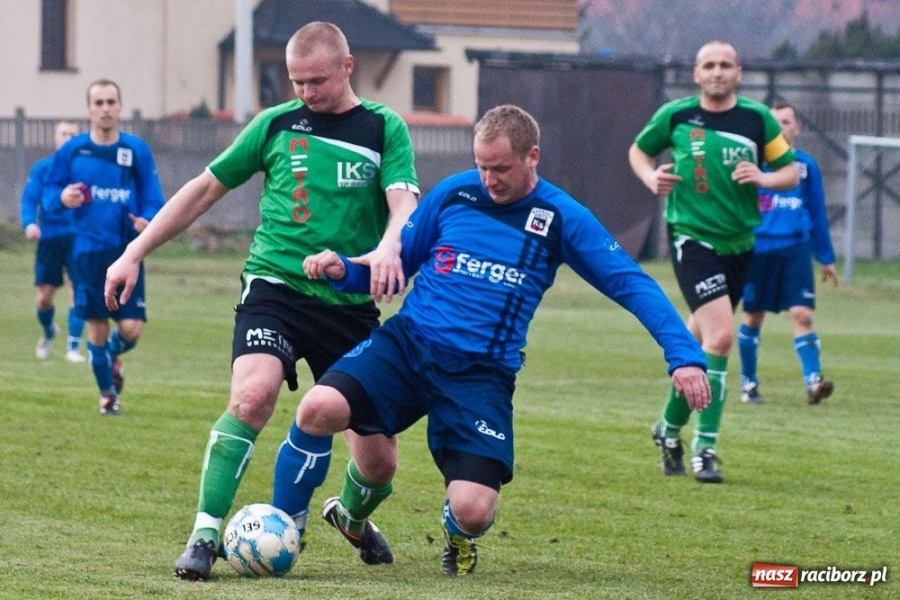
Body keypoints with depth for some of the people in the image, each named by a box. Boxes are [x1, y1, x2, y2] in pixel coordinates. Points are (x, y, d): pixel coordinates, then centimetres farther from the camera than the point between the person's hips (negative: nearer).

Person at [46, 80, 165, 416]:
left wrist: (148, 220, -18)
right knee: (96, 328, 2)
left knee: (131, 329, -8)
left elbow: (153, 198, 3)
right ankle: (107, 393, 24)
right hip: (88, 250, 0)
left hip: (126, 251, 0)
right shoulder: (72, 151, 2)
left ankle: (114, 355, 29)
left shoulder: (137, 150, 1)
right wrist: (62, 199, -14)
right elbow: (51, 194, 9)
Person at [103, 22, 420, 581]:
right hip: (276, 286, -1)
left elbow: (405, 202, -12)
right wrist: (135, 253, 10)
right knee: (253, 393, -30)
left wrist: (389, 245, -36)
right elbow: (206, 188, 13)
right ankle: (204, 536, -24)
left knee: (379, 460, 3)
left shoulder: (384, 129, 3)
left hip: (350, 304, 1)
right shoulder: (276, 125, 6)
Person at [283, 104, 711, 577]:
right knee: (319, 410, -27)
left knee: (473, 512, -18)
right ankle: (350, 510, 8)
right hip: (407, 343, 1)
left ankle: (456, 529, 26)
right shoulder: (452, 193, 6)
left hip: (482, 374, -1)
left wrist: (683, 353, -13)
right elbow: (396, 263, 17)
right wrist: (343, 270, -4)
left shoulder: (562, 218, 1)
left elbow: (632, 285, -2)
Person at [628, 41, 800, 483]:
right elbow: (639, 150, 15)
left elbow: (791, 171, 7)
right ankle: (704, 448, -14)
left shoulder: (757, 119, 1)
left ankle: (670, 427, 36)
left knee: (699, 342, 14)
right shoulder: (675, 116, -2)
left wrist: (764, 178, -13)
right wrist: (651, 178, -5)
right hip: (691, 238, -4)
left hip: (739, 244, 4)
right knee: (720, 335, -20)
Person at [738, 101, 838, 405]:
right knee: (753, 317, 6)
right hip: (758, 248, -1)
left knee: (802, 314, -12)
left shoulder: (807, 165, 11)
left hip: (795, 248, 1)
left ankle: (813, 381, -17)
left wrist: (826, 258, 20)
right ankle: (748, 383, 19)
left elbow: (817, 213, 18)